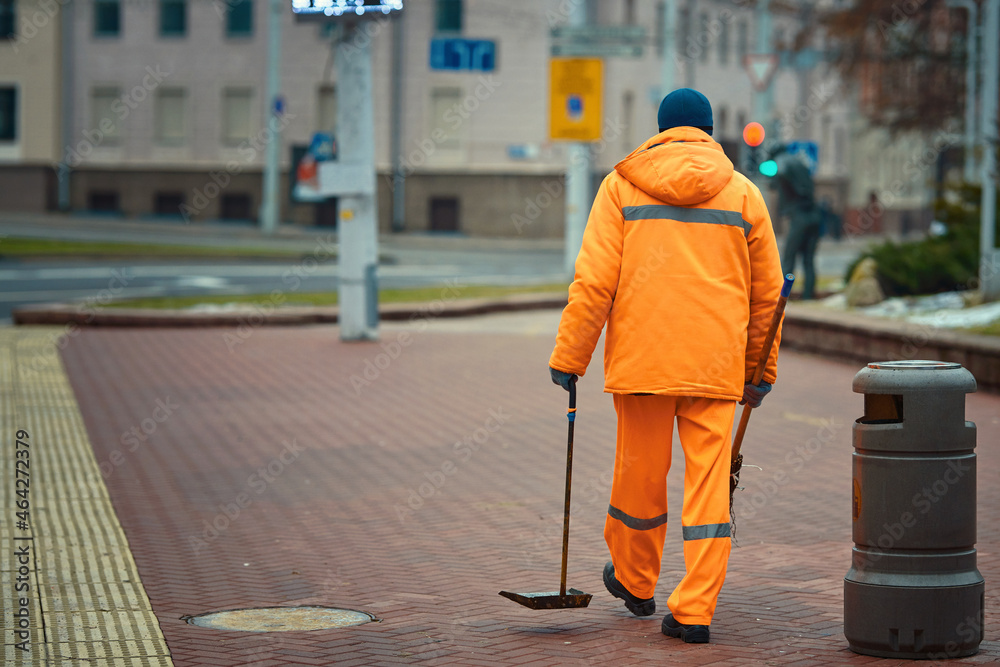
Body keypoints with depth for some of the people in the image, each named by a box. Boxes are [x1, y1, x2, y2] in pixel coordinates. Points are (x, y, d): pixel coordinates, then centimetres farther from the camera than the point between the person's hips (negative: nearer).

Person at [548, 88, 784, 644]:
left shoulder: (622, 186, 4)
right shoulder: (743, 193, 8)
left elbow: (594, 281, -4)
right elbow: (766, 292, 10)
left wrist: (569, 358, 0)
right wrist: (761, 370, 19)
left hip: (642, 358, 0)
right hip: (717, 364, 0)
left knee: (641, 473, 14)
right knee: (709, 483, 1)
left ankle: (634, 582, 34)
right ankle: (694, 611, -2)